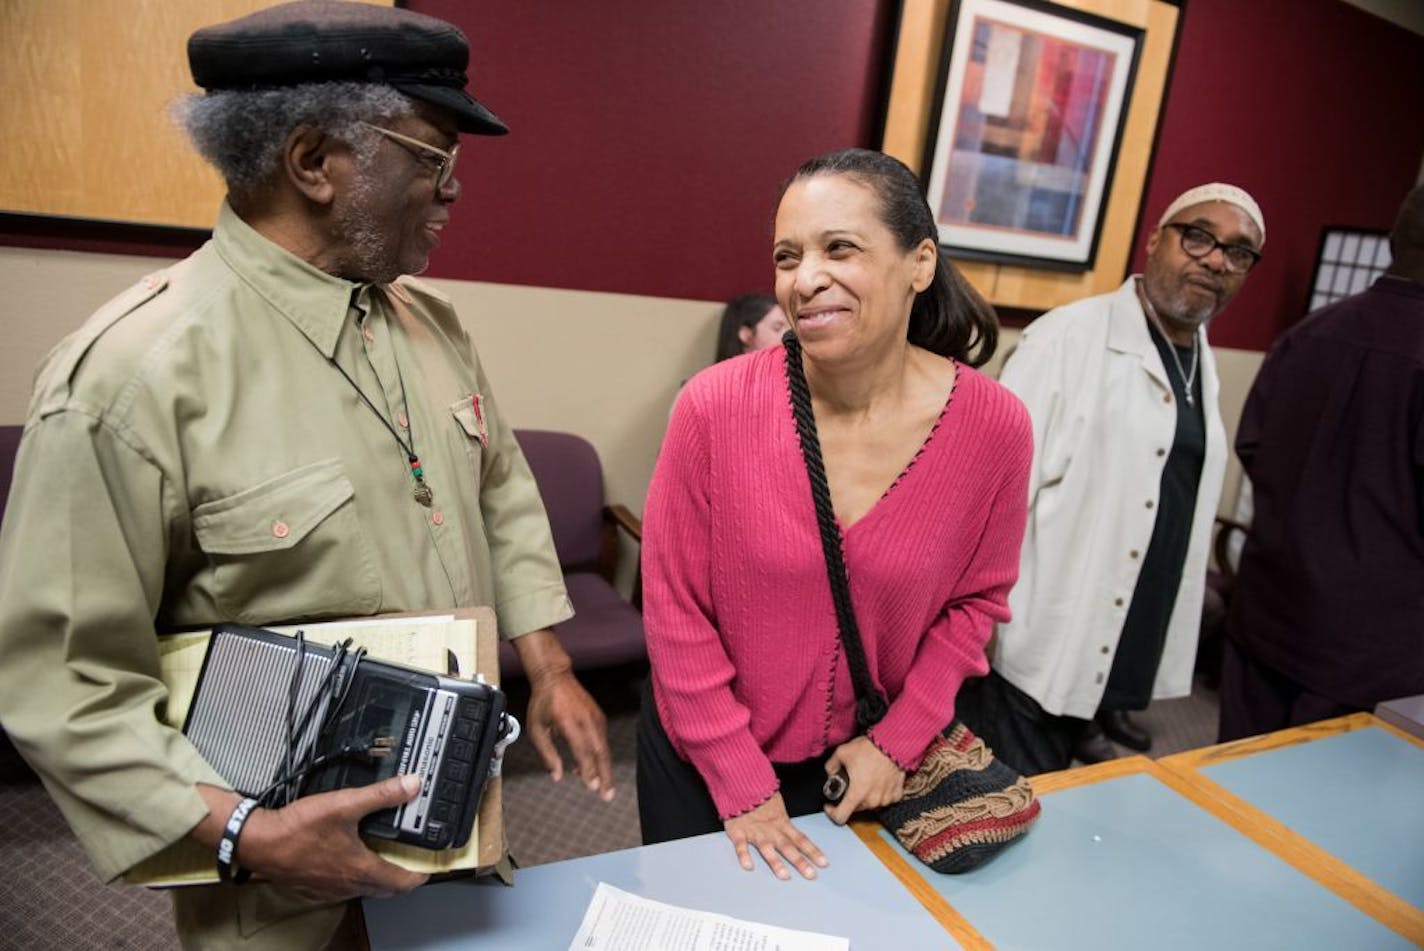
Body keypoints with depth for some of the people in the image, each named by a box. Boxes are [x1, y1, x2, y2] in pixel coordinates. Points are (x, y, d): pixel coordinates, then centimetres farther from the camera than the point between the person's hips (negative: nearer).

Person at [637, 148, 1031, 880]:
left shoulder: (994, 426, -17)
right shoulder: (715, 406, -22)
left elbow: (977, 598, -2)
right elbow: (674, 609, -14)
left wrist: (899, 738, -6)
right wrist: (741, 781, -11)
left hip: (860, 763, 2)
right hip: (703, 757, -1)